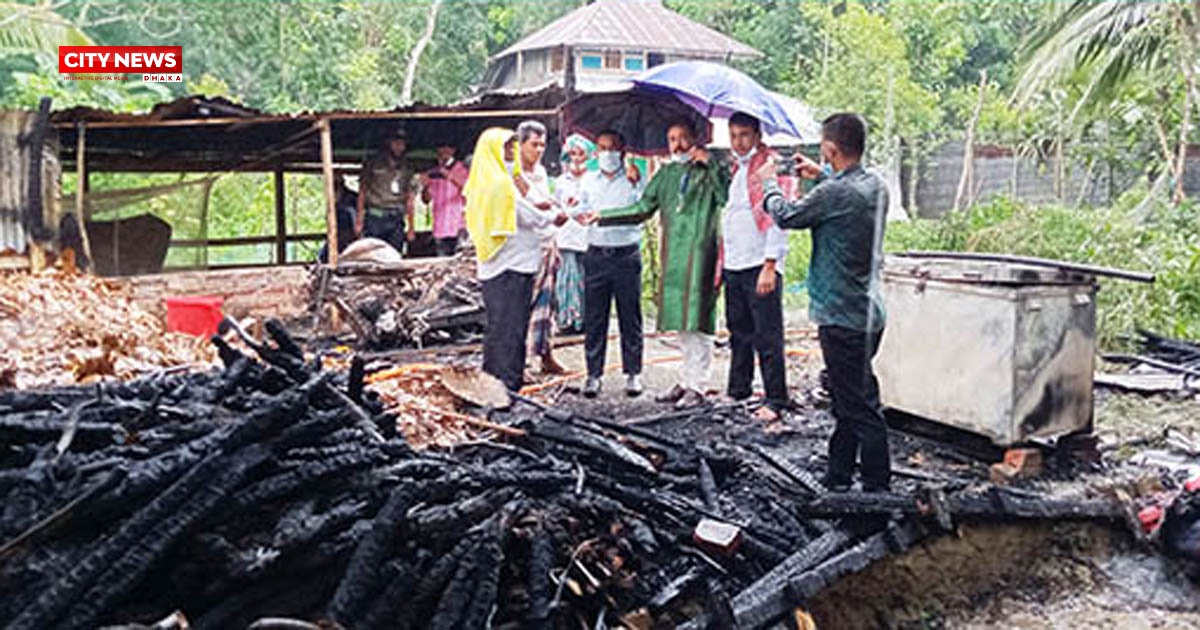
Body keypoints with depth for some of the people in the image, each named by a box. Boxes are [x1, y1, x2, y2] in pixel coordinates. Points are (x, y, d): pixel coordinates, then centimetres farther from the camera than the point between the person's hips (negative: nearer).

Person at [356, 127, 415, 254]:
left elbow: (409, 199, 14)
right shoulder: (373, 163, 7)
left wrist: (411, 227, 9)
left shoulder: (405, 169, 14)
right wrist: (359, 220, -3)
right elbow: (362, 191, 5)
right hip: (374, 218, -2)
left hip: (396, 220, 3)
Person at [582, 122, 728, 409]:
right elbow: (643, 208, 18)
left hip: (700, 255, -5)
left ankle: (696, 386, 0)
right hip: (673, 256, 5)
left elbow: (728, 199, -14)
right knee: (681, 323, 8)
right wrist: (602, 216, 12)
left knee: (697, 322, -6)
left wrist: (709, 164, -15)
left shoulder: (710, 171, 3)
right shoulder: (666, 173, 17)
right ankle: (686, 380, 17)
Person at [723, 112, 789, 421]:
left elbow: (776, 218, -14)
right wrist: (722, 263, 16)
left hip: (760, 266, -7)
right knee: (738, 332, 14)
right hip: (733, 265, 7)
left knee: (767, 337, -3)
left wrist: (769, 266, -19)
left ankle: (775, 401, 4)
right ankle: (737, 391, 25)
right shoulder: (734, 168, 17)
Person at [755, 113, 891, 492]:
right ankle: (837, 479, 31)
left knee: (861, 408, -3)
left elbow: (786, 216, -5)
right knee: (849, 402, 19)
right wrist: (821, 175, 29)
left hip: (843, 317, -9)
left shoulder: (835, 193, -20)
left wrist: (768, 183, 13)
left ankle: (877, 487, 4)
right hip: (868, 313, 9)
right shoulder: (876, 186, 4)